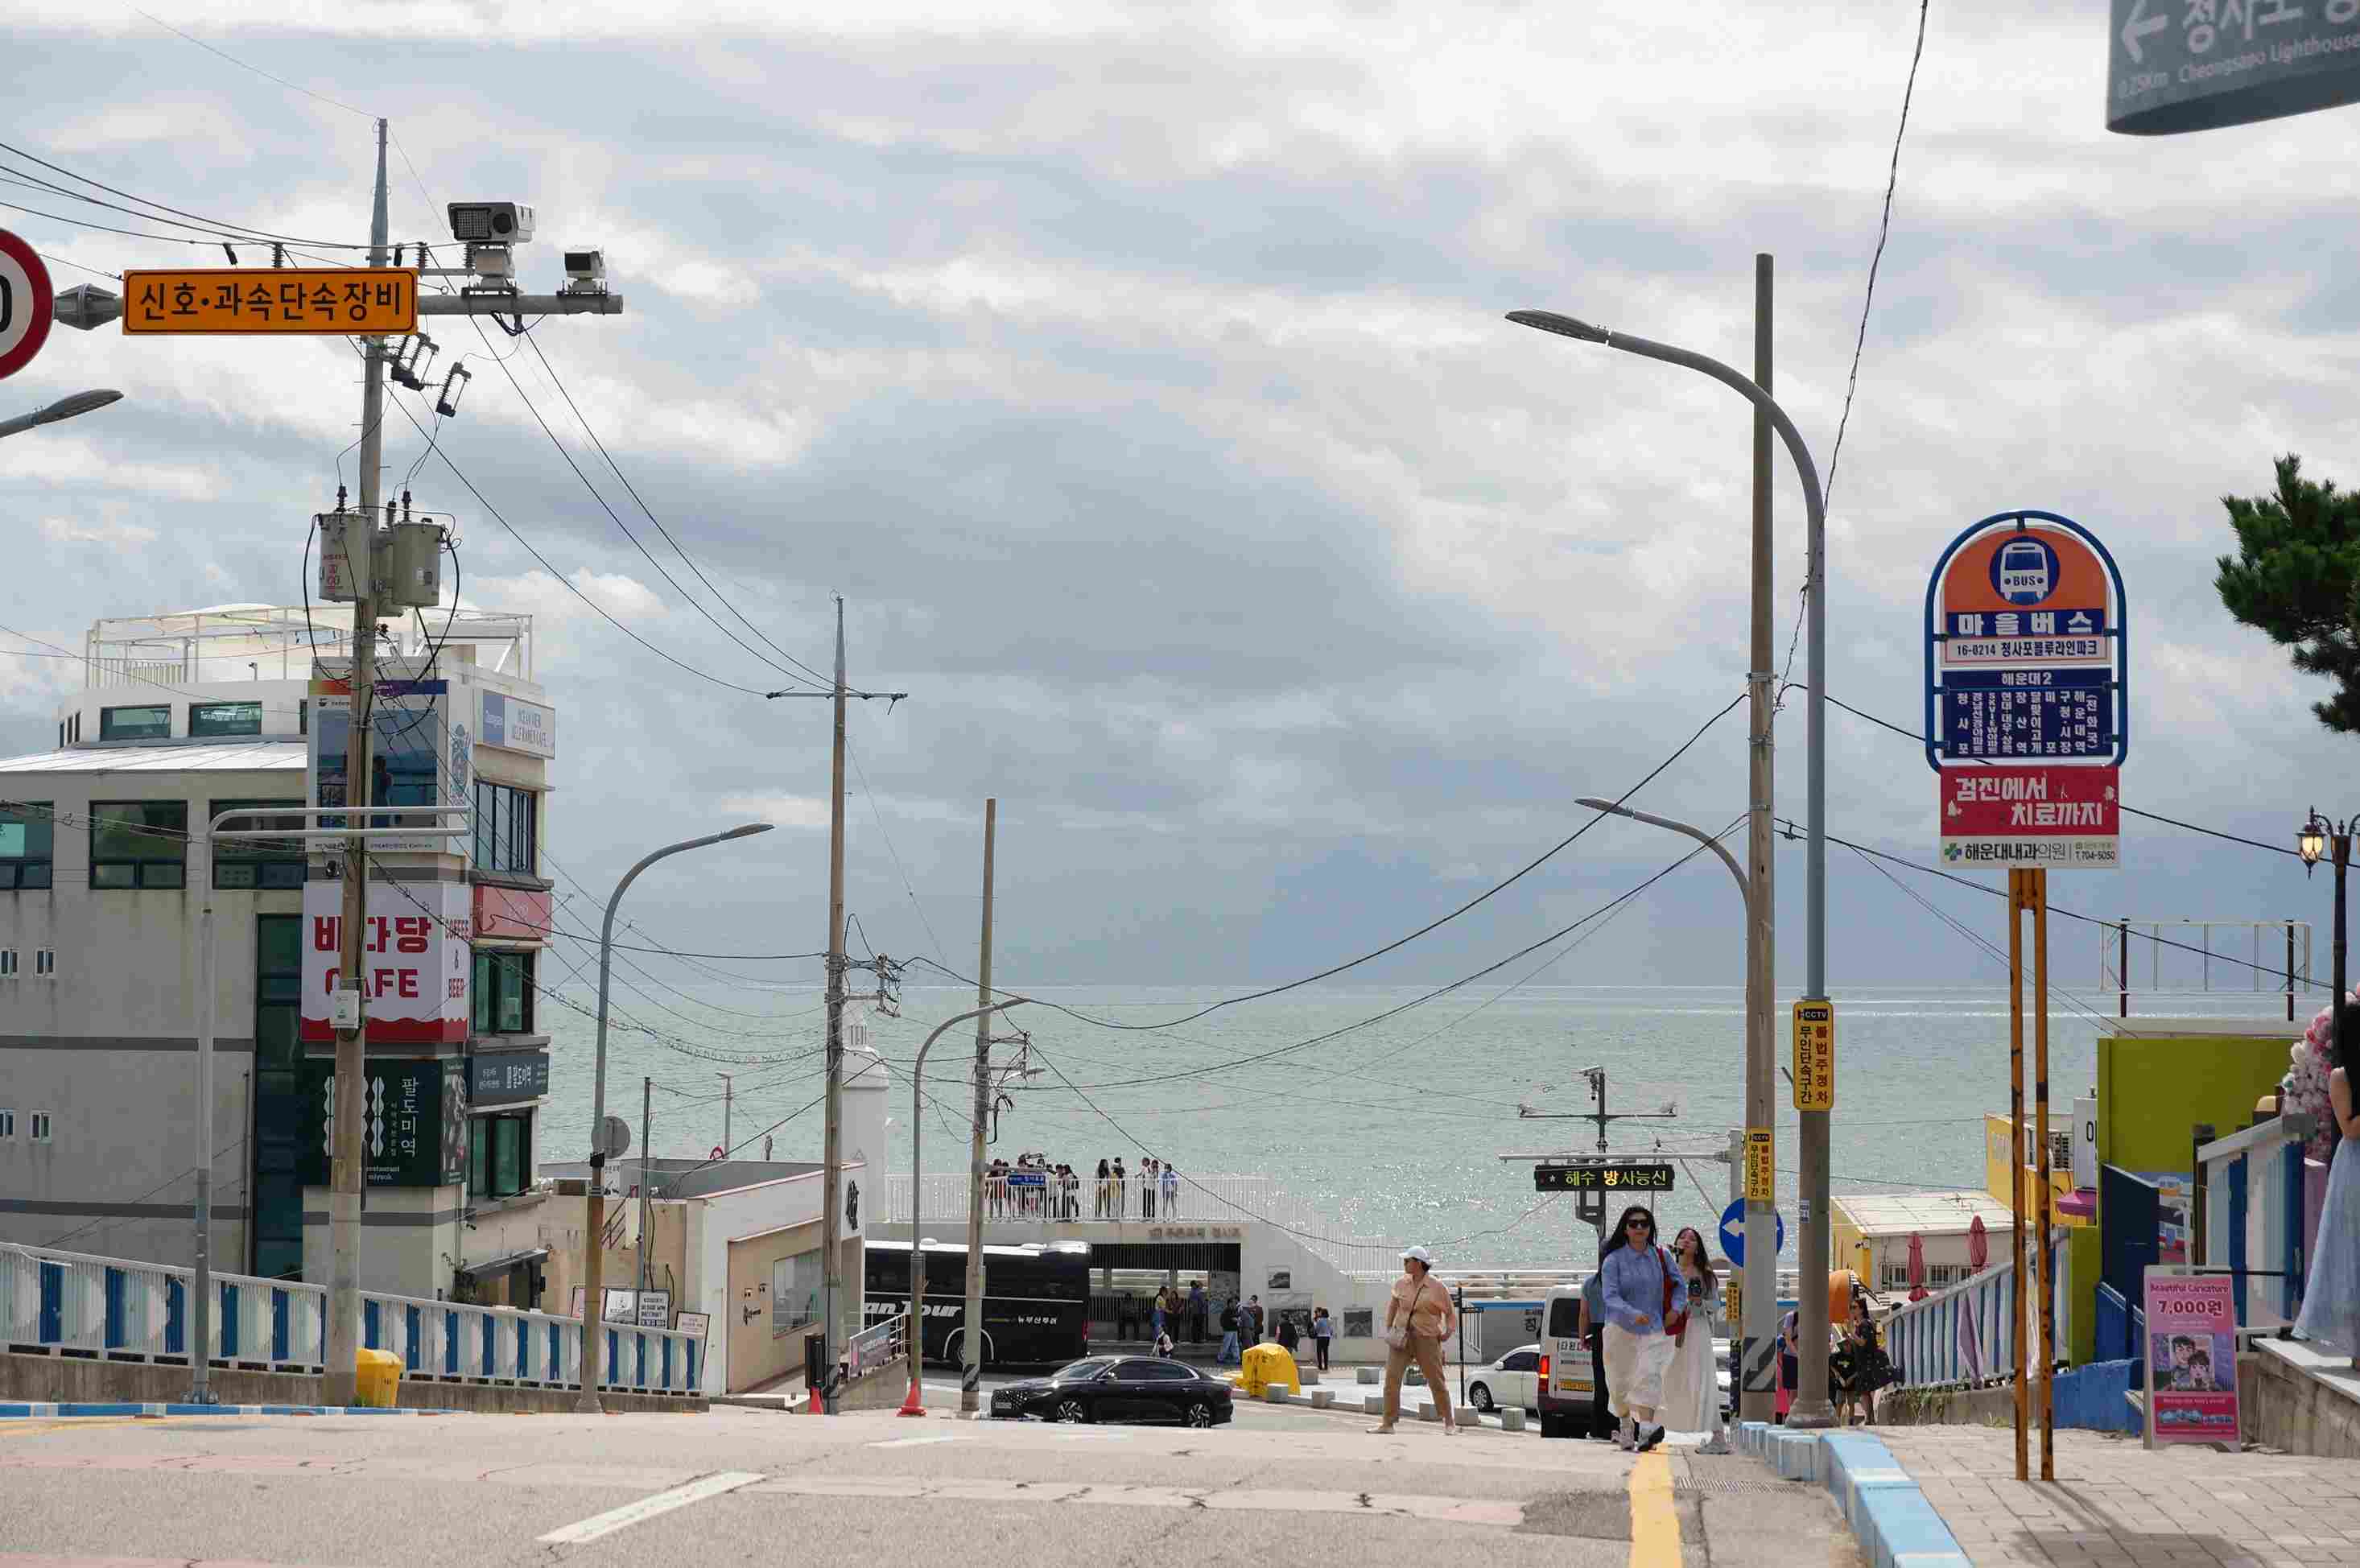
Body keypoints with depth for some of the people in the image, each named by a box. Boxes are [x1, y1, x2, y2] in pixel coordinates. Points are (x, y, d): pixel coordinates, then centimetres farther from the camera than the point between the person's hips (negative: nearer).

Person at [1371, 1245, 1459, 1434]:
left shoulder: (1437, 1287, -4)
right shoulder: (1401, 1284, 7)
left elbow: (1450, 1312, 5)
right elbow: (1393, 1305, 22)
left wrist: (1448, 1331, -9)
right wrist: (1388, 1328, 13)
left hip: (1427, 1340, -3)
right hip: (1401, 1338, 3)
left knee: (1437, 1381, 2)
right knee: (1391, 1378, -8)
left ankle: (1449, 1422, 17)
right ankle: (1388, 1423, -4)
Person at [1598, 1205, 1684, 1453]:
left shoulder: (1661, 1256, 5)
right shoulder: (1614, 1260, -4)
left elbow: (1680, 1285, 15)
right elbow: (1611, 1296, -14)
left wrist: (1676, 1308, -4)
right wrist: (1632, 1314, -30)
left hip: (1654, 1330, 1)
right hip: (1621, 1329, -1)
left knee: (1650, 1377, -17)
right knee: (1621, 1381, 8)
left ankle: (1645, 1429, -29)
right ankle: (1626, 1426, 33)